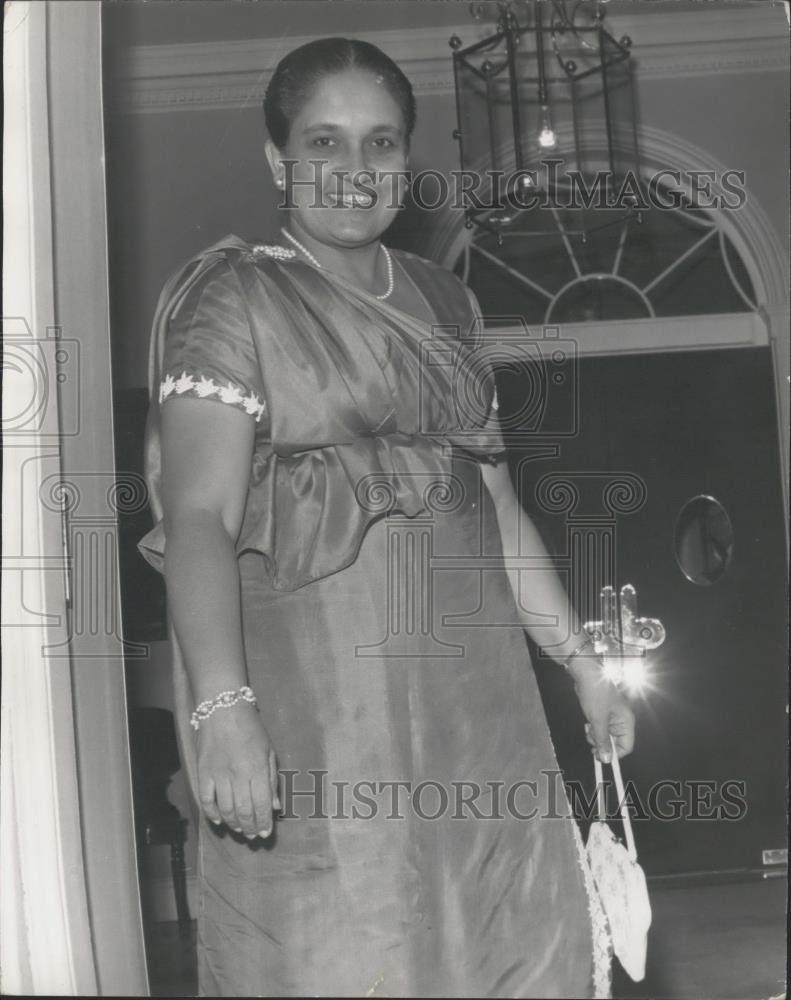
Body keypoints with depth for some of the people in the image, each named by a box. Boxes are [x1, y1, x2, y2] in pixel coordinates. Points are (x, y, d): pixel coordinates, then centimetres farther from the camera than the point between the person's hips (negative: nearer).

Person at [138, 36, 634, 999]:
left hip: (470, 693, 6)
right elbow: (200, 519, -16)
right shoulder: (234, 299, -4)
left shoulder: (444, 302, 16)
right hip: (317, 697, -6)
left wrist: (583, 664, 17)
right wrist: (221, 708, -29)